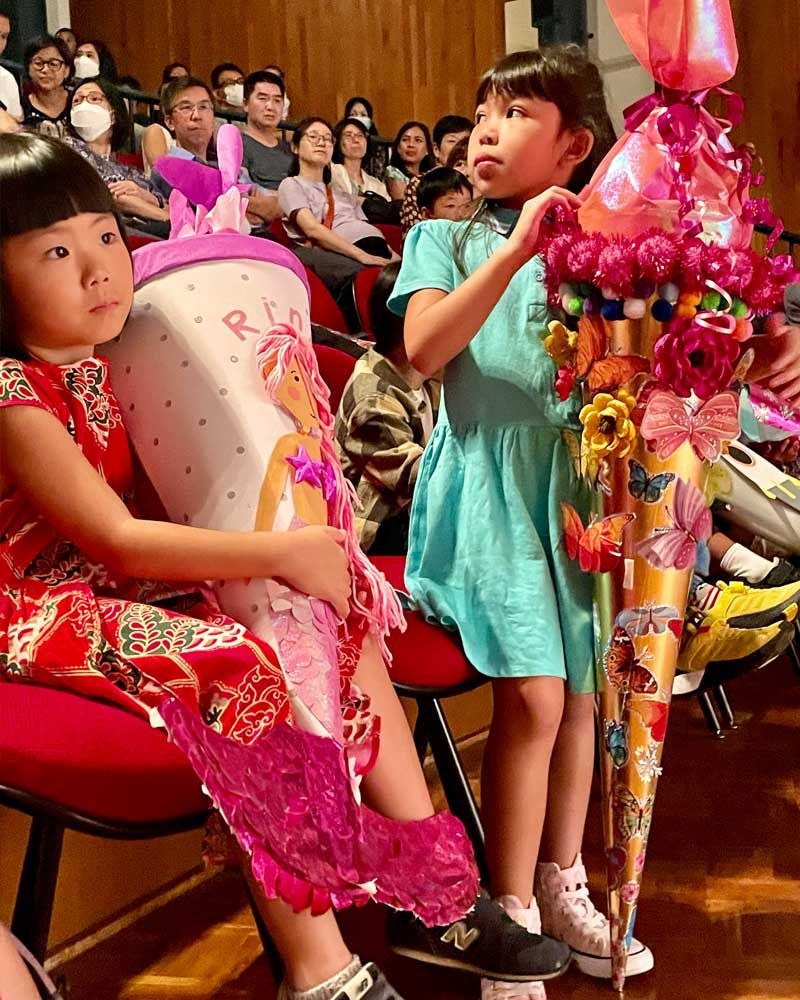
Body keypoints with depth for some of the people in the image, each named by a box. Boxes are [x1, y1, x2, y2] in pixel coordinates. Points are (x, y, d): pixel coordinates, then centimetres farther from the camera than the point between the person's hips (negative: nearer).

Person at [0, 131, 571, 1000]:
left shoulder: (99, 367, 5)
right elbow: (115, 540, -26)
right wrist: (282, 551, -26)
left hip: (128, 588, 9)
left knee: (345, 619, 0)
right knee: (245, 666, -32)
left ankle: (437, 893, 5)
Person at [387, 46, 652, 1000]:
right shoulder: (445, 238, 6)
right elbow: (424, 348, -12)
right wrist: (515, 250, -18)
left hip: (582, 475, 3)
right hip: (490, 474, -3)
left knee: (583, 693, 8)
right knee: (533, 696, -13)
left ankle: (562, 886, 27)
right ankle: (513, 917, 2)